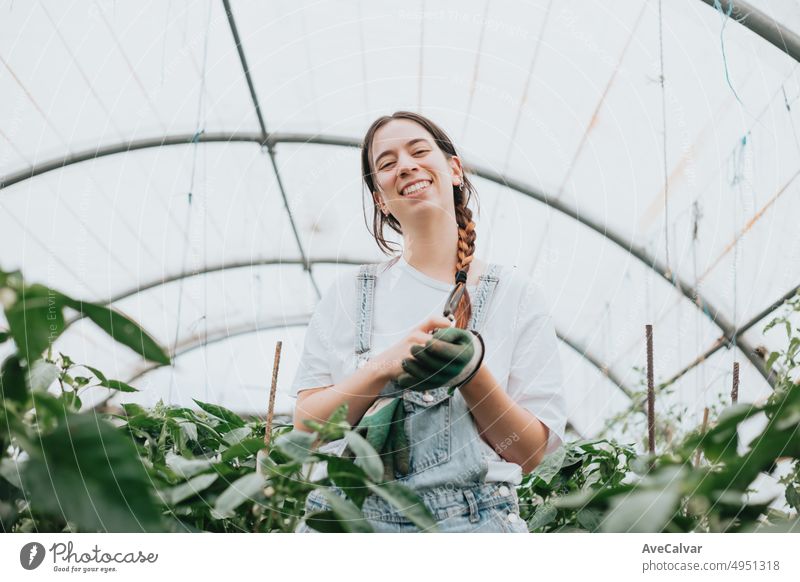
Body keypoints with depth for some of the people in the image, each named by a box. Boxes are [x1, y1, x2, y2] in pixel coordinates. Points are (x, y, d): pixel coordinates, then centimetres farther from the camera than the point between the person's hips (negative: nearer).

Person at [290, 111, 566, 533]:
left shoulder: (514, 293, 4)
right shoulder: (348, 294, 9)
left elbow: (530, 453, 1)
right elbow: (306, 427, 2)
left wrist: (471, 372, -14)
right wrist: (384, 367, -13)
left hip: (469, 519, 0)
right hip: (347, 516, 1)